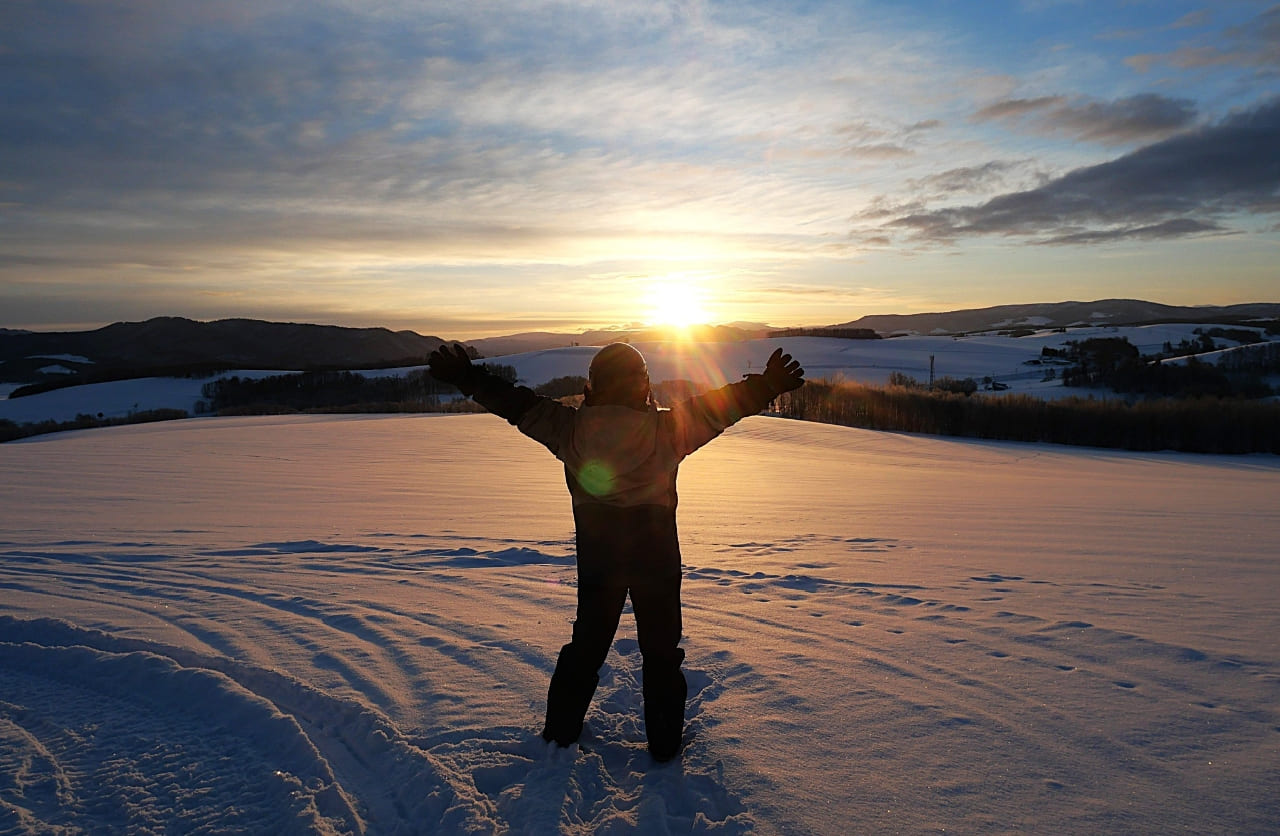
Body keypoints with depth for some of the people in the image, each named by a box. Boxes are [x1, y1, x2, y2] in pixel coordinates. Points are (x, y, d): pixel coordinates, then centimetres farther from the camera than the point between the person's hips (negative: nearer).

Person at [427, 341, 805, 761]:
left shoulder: (571, 430, -13)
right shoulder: (668, 431, -18)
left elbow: (518, 404, -6)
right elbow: (721, 406, -12)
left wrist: (465, 377, 3)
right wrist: (768, 385, -4)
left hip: (596, 563, 2)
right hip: (658, 563, -2)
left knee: (586, 646, 21)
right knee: (661, 651, 17)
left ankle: (560, 733, 34)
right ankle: (664, 742, 28)